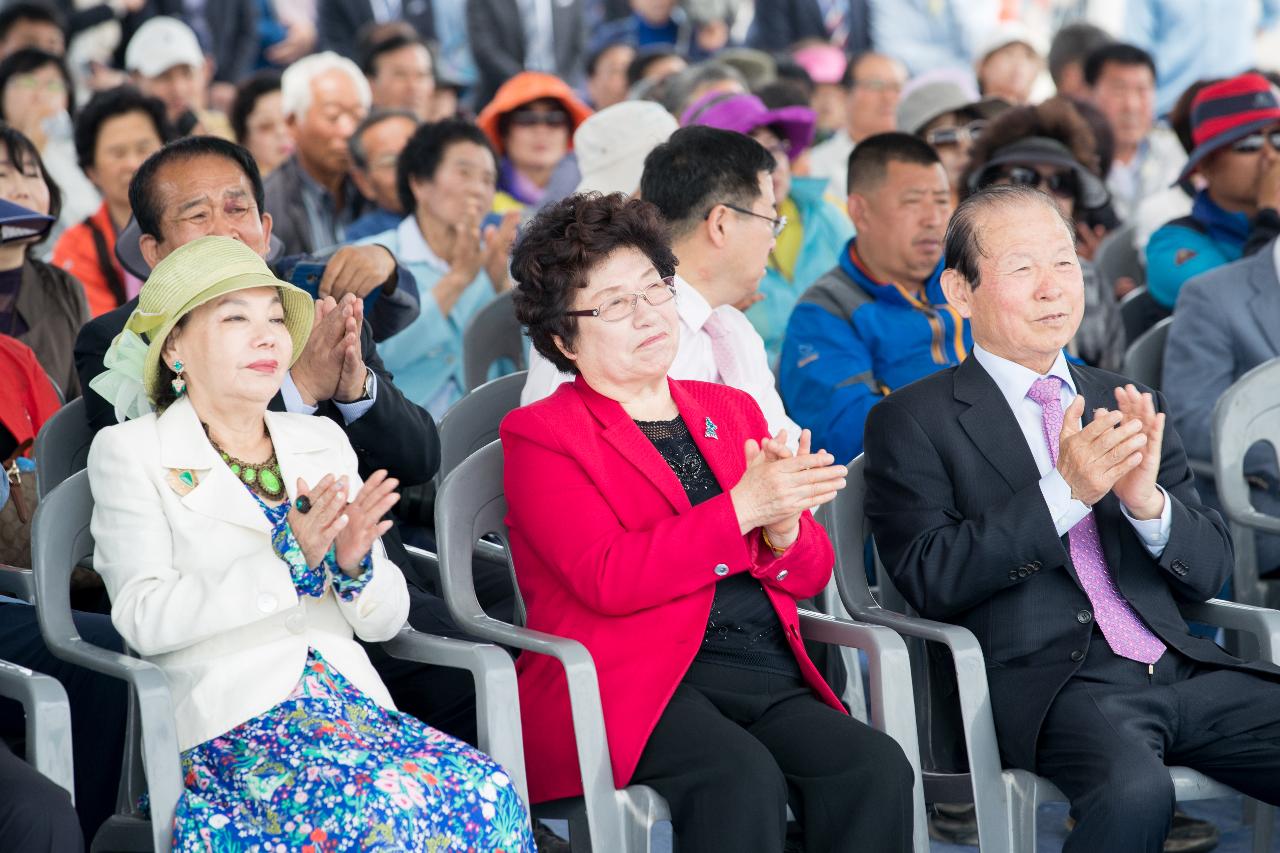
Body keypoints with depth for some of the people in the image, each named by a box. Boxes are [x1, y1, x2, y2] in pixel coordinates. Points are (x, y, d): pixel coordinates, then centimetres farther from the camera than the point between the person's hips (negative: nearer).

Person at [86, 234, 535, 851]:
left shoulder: (323, 443, 19)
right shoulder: (131, 453, 5)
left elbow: (387, 620, 15)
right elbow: (143, 618, -10)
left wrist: (355, 563, -8)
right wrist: (287, 563, -20)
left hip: (351, 704, 5)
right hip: (227, 724, -5)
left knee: (483, 791, -25)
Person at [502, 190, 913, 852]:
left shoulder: (731, 411, 23)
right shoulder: (540, 435, 6)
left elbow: (810, 575, 17)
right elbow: (607, 580, -11)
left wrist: (783, 524, -7)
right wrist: (741, 509, -16)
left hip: (768, 674, 5)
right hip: (636, 684, -5)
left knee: (876, 769, -25)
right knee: (742, 778, -35)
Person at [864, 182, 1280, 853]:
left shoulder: (1128, 405, 21)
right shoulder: (912, 422, 5)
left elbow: (1207, 573, 15)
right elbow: (930, 582, -7)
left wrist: (1146, 499, -7)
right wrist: (1063, 492, -16)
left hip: (1178, 666, 5)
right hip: (1046, 682, -5)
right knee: (1134, 790, -36)